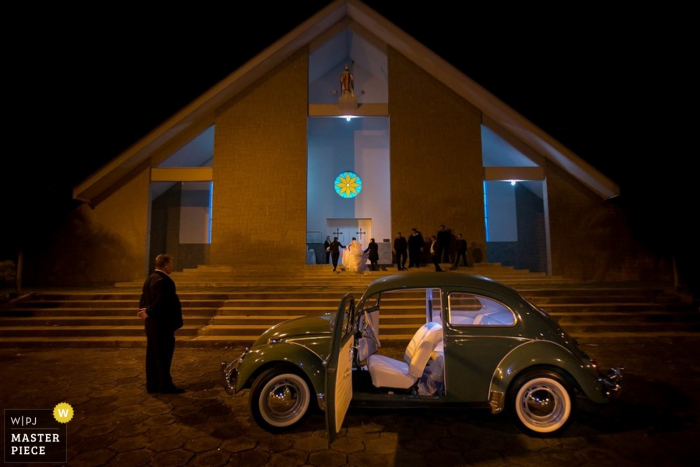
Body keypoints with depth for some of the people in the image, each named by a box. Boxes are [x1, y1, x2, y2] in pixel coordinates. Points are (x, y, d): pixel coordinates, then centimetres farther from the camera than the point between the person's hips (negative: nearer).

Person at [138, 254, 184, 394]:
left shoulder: (150, 279, 12)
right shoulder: (163, 281, -20)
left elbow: (143, 299, 14)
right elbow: (161, 303, -26)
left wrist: (146, 311, 0)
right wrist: (149, 312, -13)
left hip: (152, 324, 10)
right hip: (162, 324, -10)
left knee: (153, 355, 15)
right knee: (163, 356, -1)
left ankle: (152, 384, 23)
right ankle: (165, 385, 8)